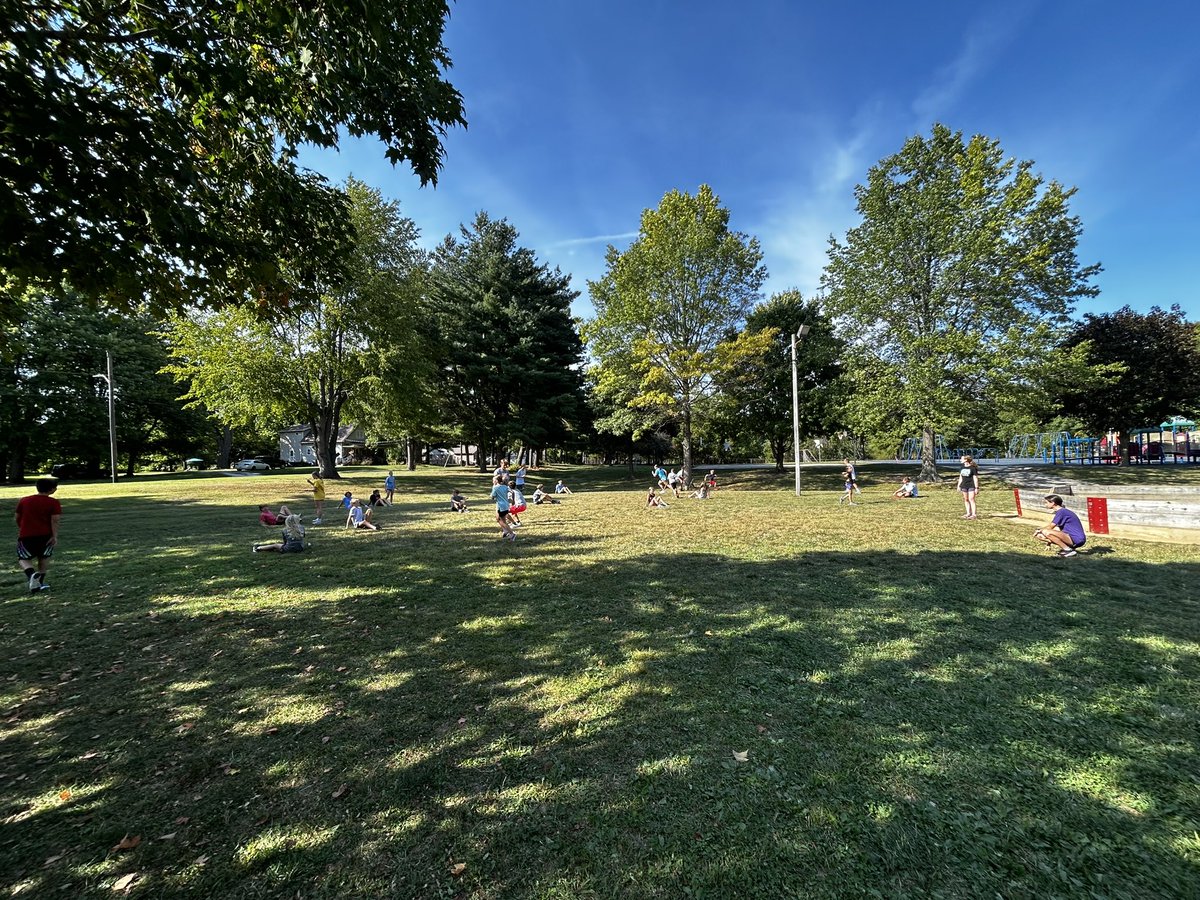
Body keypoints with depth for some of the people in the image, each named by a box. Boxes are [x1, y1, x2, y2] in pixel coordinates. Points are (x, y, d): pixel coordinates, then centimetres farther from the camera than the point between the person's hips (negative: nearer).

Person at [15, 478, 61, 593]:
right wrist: (55, 536, -11)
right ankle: (40, 582, 15)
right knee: (44, 557, 18)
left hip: (26, 535, 1)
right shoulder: (54, 503, -7)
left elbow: (17, 517, 15)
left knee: (23, 559, 13)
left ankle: (32, 574, -17)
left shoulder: (23, 500, 5)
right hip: (45, 535, -1)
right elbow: (55, 520, -14)